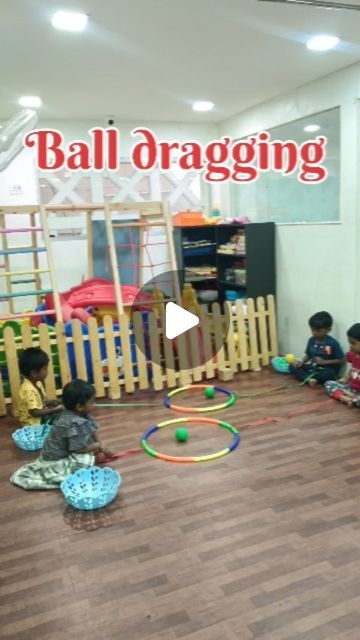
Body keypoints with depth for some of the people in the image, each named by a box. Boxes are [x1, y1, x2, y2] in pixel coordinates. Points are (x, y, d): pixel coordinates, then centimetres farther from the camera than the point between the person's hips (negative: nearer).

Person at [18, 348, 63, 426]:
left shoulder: (37, 383, 3)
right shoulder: (28, 390, -27)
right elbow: (34, 412, -25)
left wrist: (50, 402, -2)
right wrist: (54, 410, -22)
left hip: (40, 417, 9)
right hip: (33, 424, -9)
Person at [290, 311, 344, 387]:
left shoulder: (333, 343, -14)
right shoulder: (311, 340, 2)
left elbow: (341, 360, -10)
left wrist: (324, 362, -17)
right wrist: (302, 362, -5)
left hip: (326, 370, -6)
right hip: (312, 367, 6)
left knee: (328, 374, -40)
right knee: (293, 366, -10)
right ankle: (310, 379, -30)